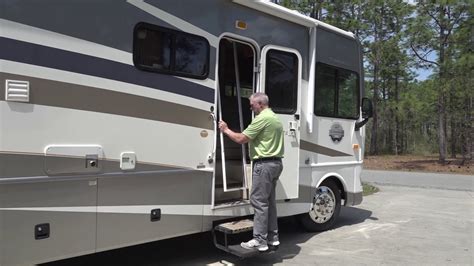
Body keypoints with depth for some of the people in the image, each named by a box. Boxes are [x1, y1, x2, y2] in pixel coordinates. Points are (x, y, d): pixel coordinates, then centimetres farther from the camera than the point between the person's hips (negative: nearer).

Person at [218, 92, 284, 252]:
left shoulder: (262, 118, -14)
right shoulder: (275, 118, 18)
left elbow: (241, 139, -15)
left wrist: (226, 130, -1)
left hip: (264, 164, -10)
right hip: (275, 163, 10)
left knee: (259, 201, -5)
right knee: (269, 201, 15)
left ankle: (260, 240, -1)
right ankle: (272, 237, 21)